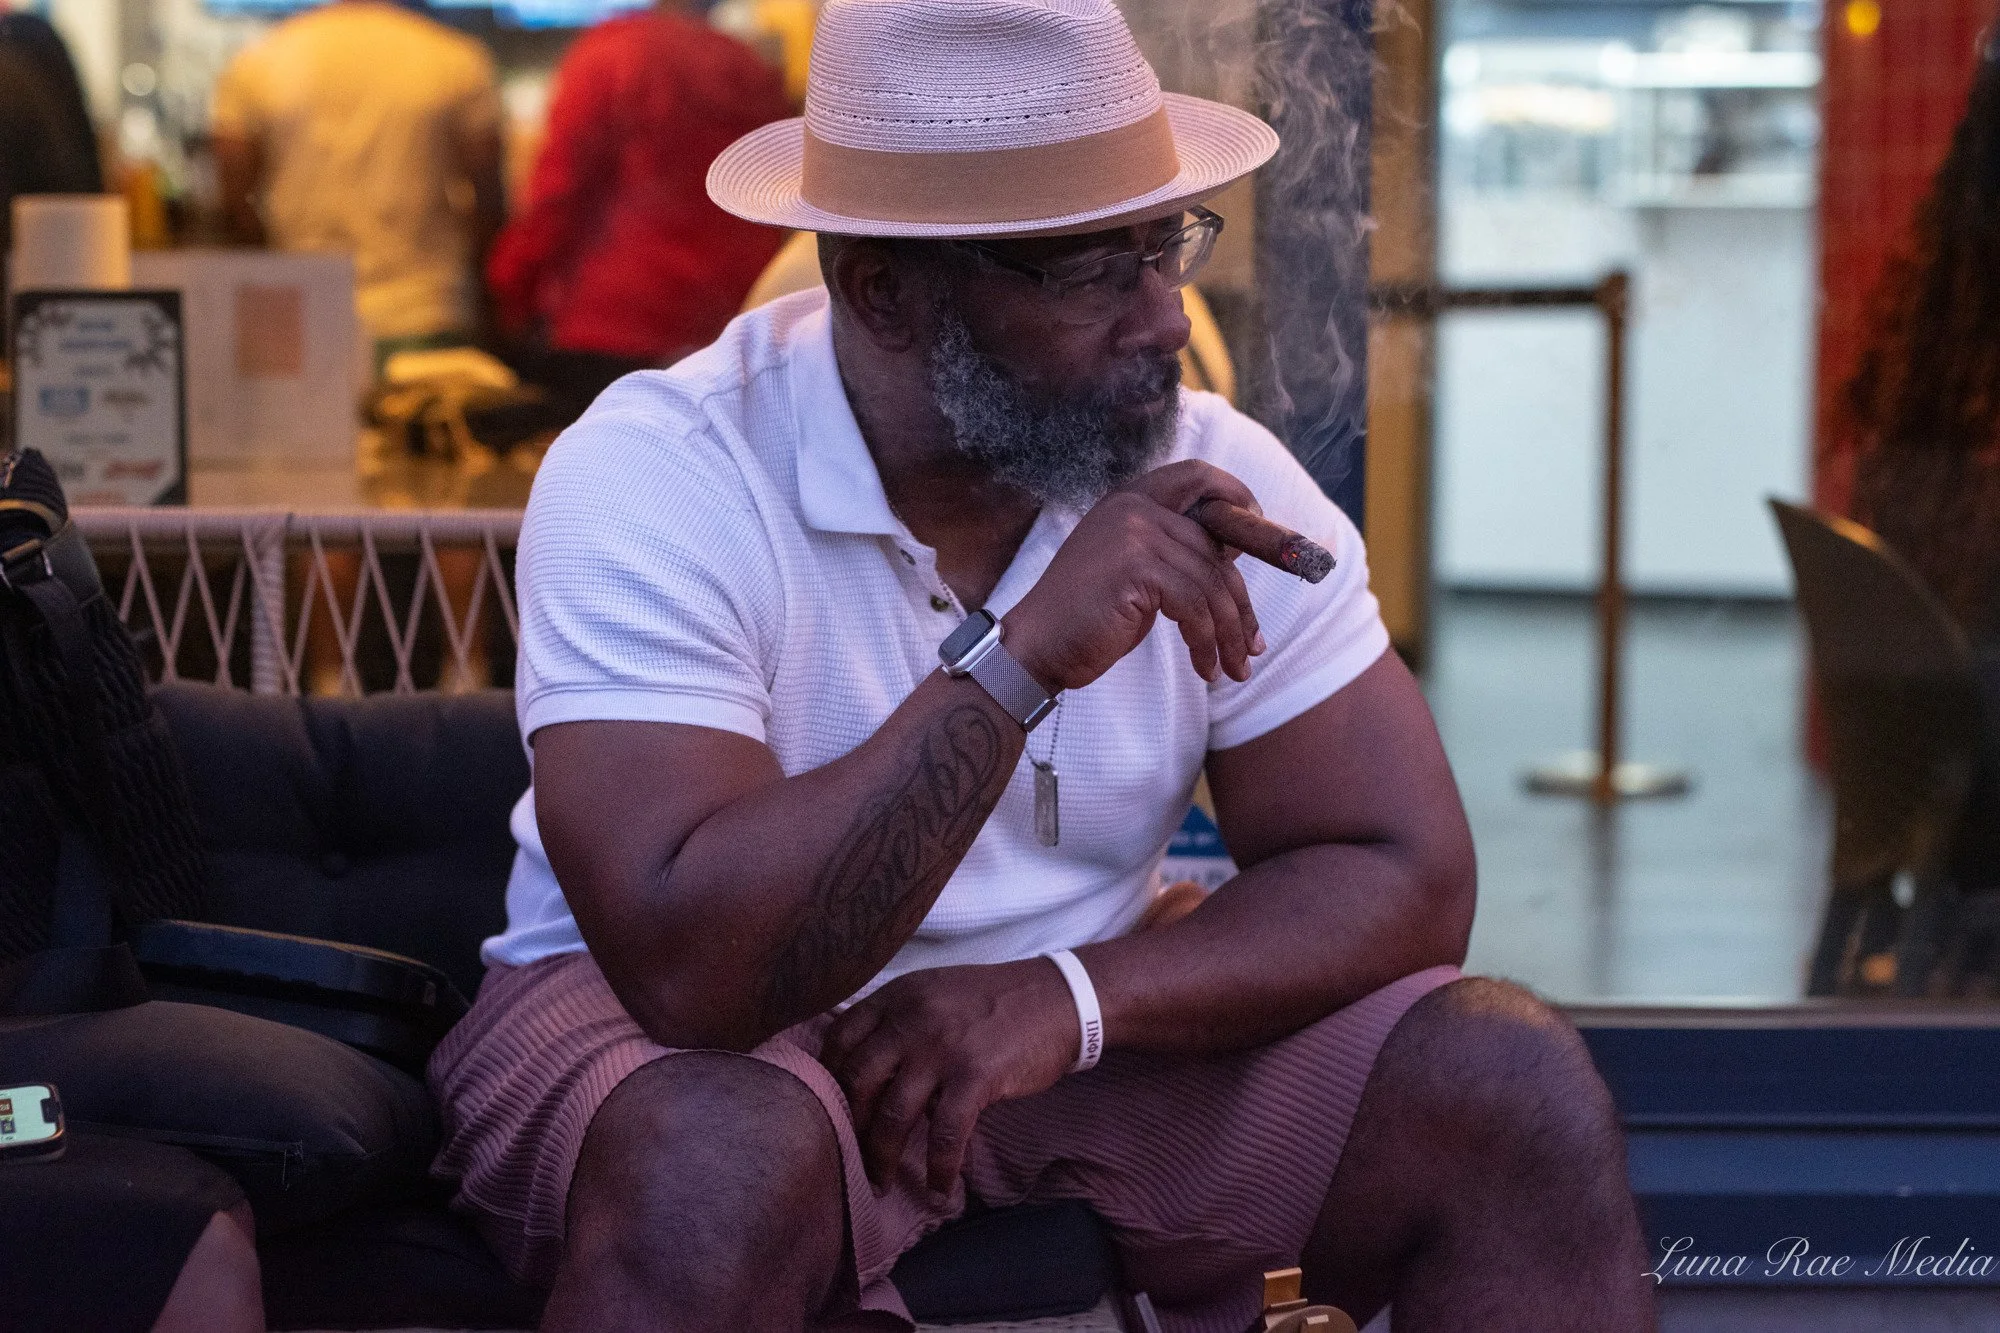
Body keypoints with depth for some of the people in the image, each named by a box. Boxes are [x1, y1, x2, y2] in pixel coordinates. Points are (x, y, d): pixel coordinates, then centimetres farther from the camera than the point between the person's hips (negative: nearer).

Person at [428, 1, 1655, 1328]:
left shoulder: (1217, 483, -7)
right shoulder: (654, 483, -21)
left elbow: (1404, 881, -8)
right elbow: (694, 969, -32)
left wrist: (1068, 999, -24)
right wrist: (1018, 661, -37)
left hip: (1086, 1028, 4)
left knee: (1520, 1089, -15)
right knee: (723, 1159, -39)